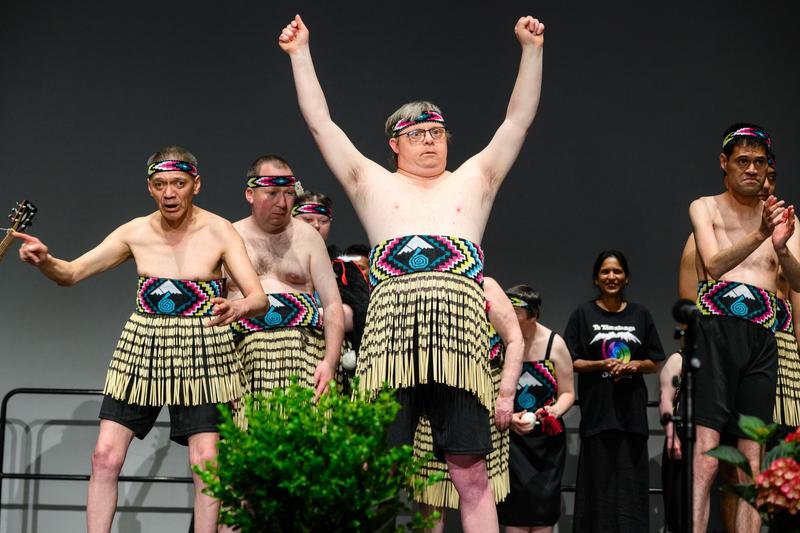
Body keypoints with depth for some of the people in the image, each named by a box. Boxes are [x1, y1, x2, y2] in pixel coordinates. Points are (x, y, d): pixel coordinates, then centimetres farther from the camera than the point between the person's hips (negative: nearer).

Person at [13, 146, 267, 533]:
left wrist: (237, 308, -36)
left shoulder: (218, 233, -8)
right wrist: (44, 260, -19)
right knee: (106, 455, -4)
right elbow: (71, 273, 4)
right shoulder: (136, 233, 0)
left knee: (205, 459, -7)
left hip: (200, 354, -3)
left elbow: (259, 298, -12)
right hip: (142, 350, 3)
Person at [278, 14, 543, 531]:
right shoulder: (373, 183, 21)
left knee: (471, 475, -3)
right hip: (391, 332, 0)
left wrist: (531, 49, 10)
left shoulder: (474, 179, 23)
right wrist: (300, 54, 16)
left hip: (459, 335, 0)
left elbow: (519, 119, 18)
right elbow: (321, 122, 18)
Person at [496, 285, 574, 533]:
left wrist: (555, 410, -16)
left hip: (547, 437, 1)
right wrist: (508, 418, -16)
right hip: (511, 435, -1)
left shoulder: (554, 344, -1)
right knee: (517, 494, -10)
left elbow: (567, 393, 5)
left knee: (544, 496, -2)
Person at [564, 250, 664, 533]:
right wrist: (602, 364, -12)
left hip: (632, 410, 2)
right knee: (599, 480, -4)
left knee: (631, 481, -2)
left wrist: (634, 365, -6)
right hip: (597, 410, -2)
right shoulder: (583, 314, 6)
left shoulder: (640, 315, 12)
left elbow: (653, 363, 14)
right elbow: (571, 363, 3)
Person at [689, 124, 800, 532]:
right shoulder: (705, 208, 9)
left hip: (762, 340, 3)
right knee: (704, 458, -14)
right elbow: (714, 265, -9)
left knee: (752, 463, 2)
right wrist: (759, 235, -26)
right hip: (716, 331, -3)